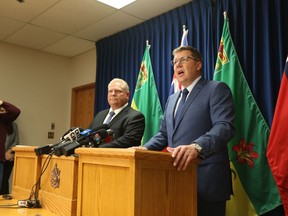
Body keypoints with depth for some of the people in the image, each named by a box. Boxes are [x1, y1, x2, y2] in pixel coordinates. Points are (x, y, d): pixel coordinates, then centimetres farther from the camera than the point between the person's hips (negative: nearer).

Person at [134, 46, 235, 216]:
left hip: (206, 180, -6)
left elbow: (225, 126, -19)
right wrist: (145, 148, 2)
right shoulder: (172, 99, 20)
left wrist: (196, 147, -36)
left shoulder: (217, 89, -4)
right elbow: (164, 133, 22)